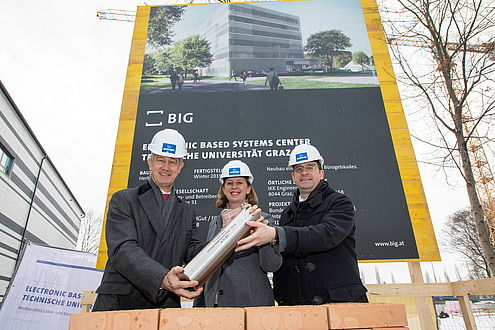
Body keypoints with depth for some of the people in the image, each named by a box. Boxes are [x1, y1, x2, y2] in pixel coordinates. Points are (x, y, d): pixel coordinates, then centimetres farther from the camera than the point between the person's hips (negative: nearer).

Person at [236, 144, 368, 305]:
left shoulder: (340, 202, 3)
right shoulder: (287, 214, 17)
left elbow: (328, 234, -18)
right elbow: (278, 263, 18)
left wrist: (275, 234, -28)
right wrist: (281, 297, 3)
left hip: (341, 300, -3)